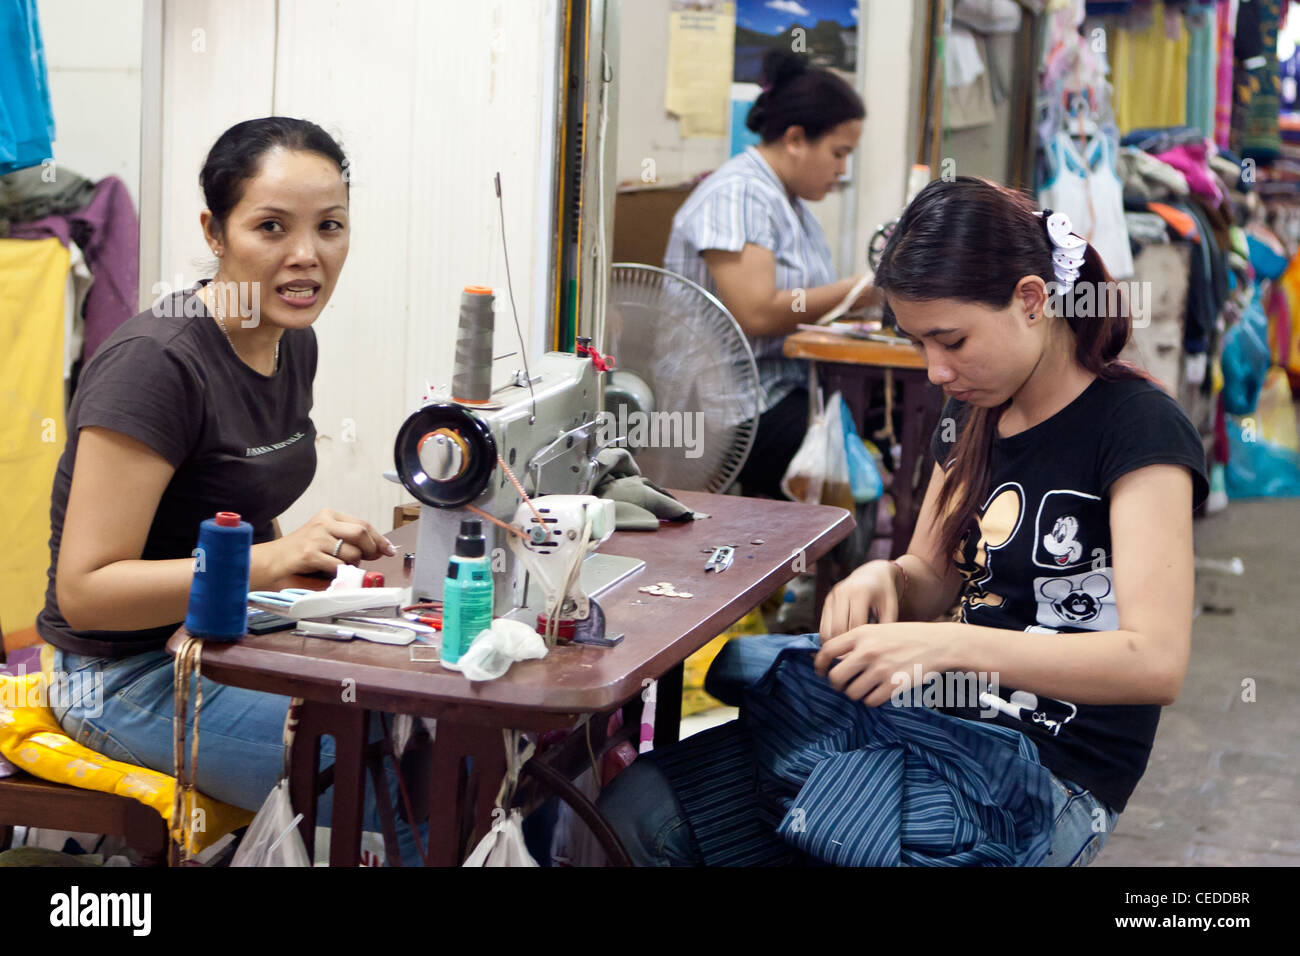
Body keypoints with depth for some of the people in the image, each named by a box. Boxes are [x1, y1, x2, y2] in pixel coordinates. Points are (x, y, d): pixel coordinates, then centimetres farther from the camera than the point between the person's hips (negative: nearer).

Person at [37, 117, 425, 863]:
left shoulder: (293, 342, 6)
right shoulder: (155, 366, -21)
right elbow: (86, 590, -23)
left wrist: (333, 546, -1)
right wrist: (273, 560, -32)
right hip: (132, 677, -8)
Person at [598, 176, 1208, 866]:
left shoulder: (1138, 427, -13)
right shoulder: (975, 411, 11)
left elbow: (1157, 661, -24)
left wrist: (948, 645, -31)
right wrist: (885, 579, -4)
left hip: (1051, 776, -7)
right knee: (636, 810, -14)